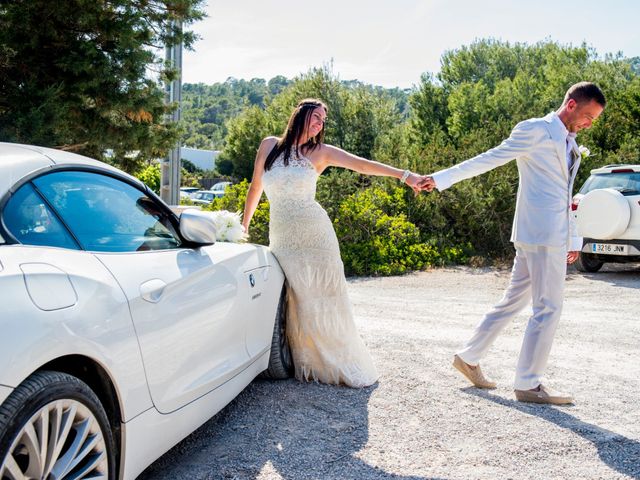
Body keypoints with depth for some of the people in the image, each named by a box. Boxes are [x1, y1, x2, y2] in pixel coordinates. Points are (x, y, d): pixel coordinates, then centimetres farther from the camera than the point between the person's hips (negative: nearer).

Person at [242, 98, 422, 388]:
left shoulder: (320, 152, 2)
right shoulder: (270, 145, 6)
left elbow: (361, 164, -9)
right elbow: (255, 188, 15)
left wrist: (404, 175, -20)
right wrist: (244, 226, 19)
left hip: (315, 234, -1)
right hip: (282, 238, 1)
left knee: (323, 301, 1)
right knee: (296, 303, -2)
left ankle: (342, 365, 14)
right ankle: (306, 364, 15)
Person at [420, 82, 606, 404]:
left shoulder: (569, 145, 21)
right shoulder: (535, 130, -6)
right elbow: (488, 159, -7)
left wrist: (573, 239, 24)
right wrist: (441, 179, -10)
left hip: (555, 237, 9)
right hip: (542, 235, -9)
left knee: (514, 301, 13)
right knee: (548, 308, -5)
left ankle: (469, 357, 24)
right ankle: (528, 384, 5)